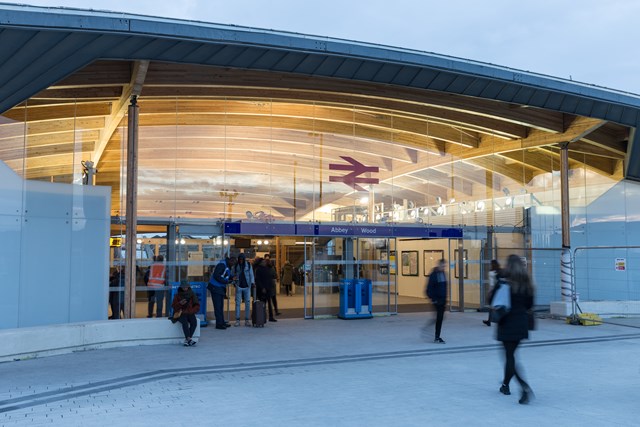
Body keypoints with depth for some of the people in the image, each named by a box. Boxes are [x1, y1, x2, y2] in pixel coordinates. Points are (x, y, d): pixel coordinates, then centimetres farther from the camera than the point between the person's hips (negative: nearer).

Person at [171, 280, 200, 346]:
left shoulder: (192, 294, 7)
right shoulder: (177, 295, 5)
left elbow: (197, 306, 7)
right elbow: (173, 306, 2)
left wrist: (190, 311, -10)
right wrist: (180, 304, -17)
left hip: (190, 313, 2)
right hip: (180, 313, -2)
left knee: (194, 322, -29)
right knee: (185, 322, -34)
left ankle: (186, 340, -29)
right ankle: (189, 339, -43)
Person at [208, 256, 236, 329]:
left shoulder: (228, 266, 13)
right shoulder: (222, 265, -18)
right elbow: (216, 276, -25)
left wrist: (232, 277, -1)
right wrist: (226, 281, -22)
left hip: (221, 288, 10)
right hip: (215, 287, -10)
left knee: (221, 306, 14)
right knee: (218, 306, -7)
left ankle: (222, 322, 21)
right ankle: (219, 324, -5)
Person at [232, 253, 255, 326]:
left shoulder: (248, 265, 4)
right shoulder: (236, 266, 5)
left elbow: (251, 275, 5)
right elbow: (233, 275, 10)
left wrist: (252, 283, -10)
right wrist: (234, 282, -7)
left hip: (247, 286, 0)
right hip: (239, 287, 0)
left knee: (248, 303, 0)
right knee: (238, 303, -2)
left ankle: (247, 320, 6)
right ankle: (237, 320, 2)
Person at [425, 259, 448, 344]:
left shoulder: (443, 273, 11)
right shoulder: (434, 274, -12)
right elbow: (429, 288, -13)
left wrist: (445, 298, 17)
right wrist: (432, 298, -16)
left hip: (442, 299, 7)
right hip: (437, 299, -7)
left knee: (440, 317, 10)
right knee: (439, 317, -9)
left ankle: (437, 337, 18)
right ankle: (437, 338, -4)